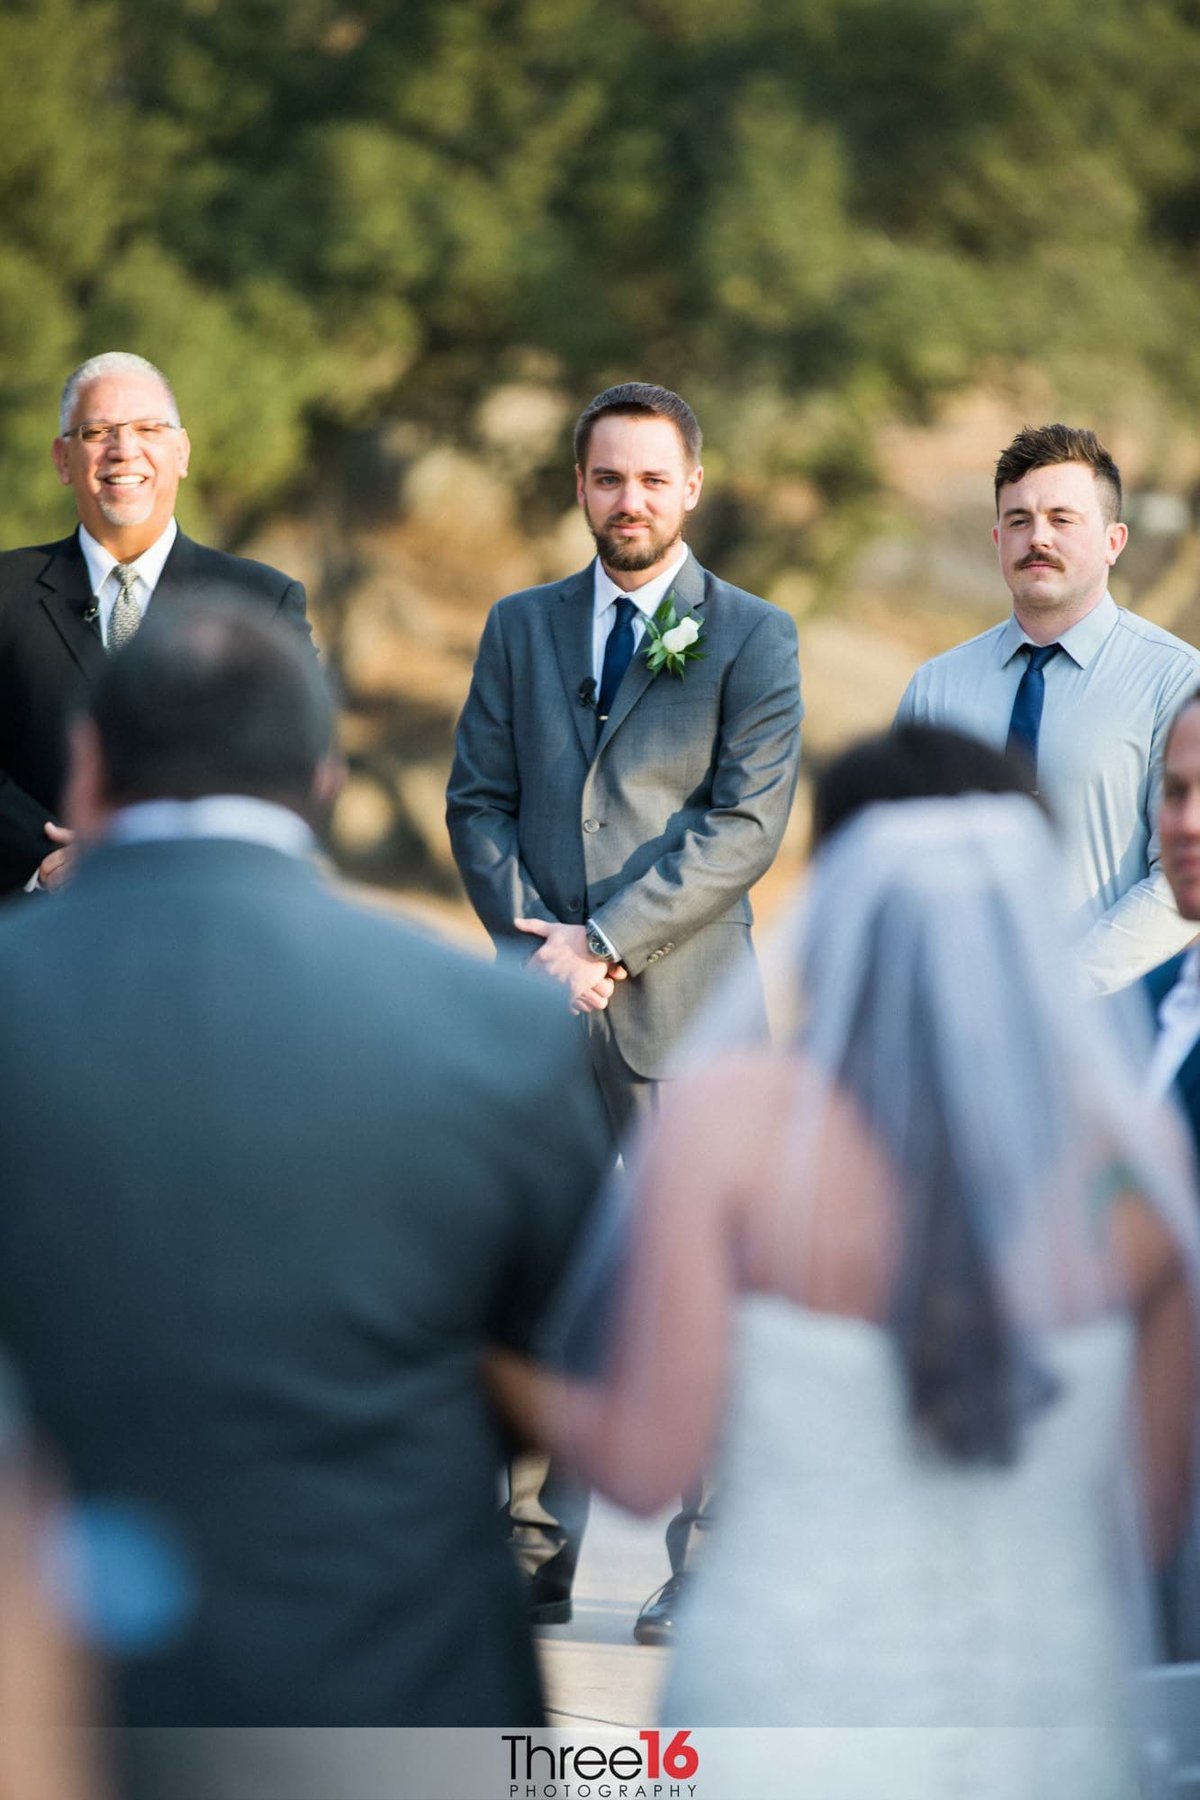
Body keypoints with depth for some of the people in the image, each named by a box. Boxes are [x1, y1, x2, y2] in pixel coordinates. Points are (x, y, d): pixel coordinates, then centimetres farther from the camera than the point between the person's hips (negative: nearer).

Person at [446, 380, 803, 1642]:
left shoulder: (751, 637, 3)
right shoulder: (521, 628, 15)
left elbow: (747, 823, -6)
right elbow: (477, 800, 11)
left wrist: (603, 943, -12)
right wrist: (530, 938, -6)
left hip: (683, 1004, -3)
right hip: (544, 1010, 3)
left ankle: (707, 1568, 4)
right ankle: (533, 1559, 6)